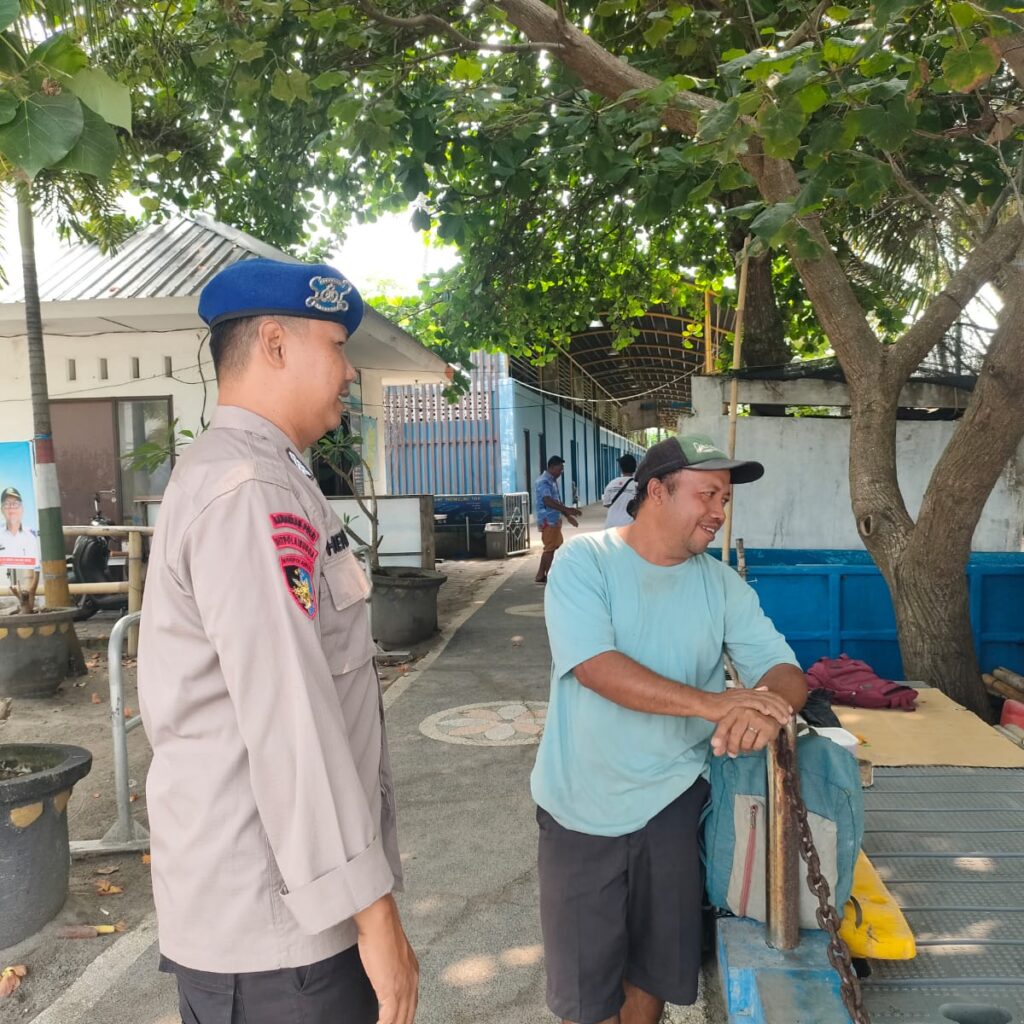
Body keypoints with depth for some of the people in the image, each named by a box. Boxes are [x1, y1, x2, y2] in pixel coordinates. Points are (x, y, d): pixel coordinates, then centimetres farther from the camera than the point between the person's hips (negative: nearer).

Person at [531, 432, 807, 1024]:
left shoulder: (722, 585, -1)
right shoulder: (585, 561, -13)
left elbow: (783, 670, -6)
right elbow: (596, 667, -25)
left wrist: (767, 709, -31)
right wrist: (714, 703, -33)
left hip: (673, 799, 3)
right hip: (582, 806, -3)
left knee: (657, 965, 19)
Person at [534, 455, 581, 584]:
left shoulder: (552, 481, 16)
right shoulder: (543, 482, -17)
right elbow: (548, 501, -30)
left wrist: (568, 516, 19)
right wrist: (568, 510, -35)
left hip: (554, 520, 10)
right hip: (548, 520, -10)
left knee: (554, 547, 14)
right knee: (550, 548, -3)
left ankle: (541, 575, 20)